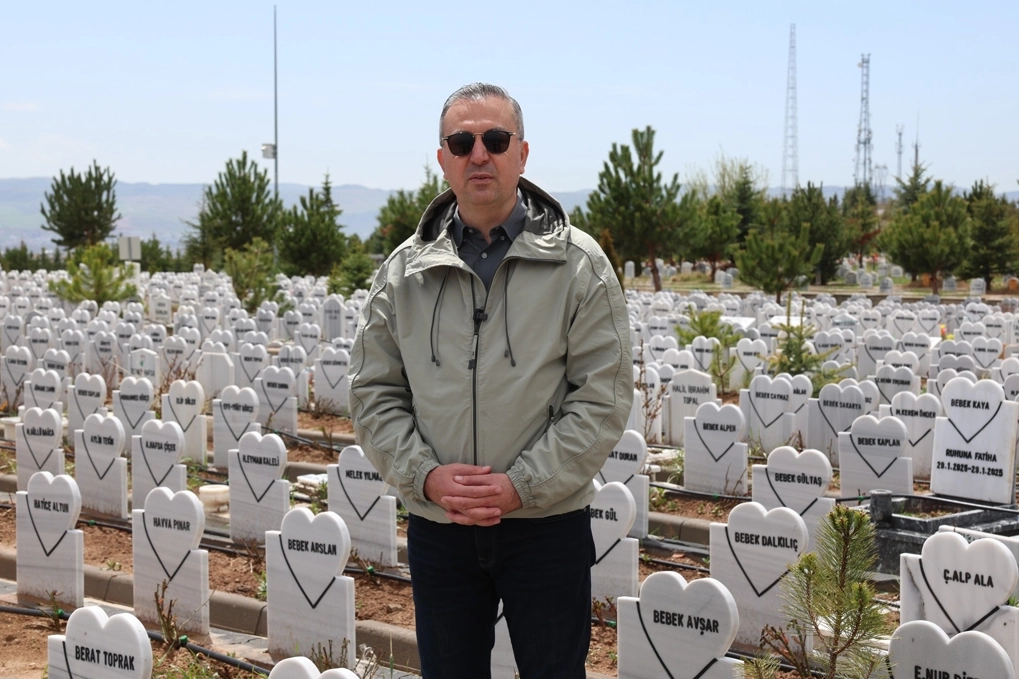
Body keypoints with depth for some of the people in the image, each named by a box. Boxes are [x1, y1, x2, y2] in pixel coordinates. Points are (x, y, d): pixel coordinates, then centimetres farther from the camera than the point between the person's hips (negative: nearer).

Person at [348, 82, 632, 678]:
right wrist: (425, 475, -11)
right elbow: (374, 393, 5)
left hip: (548, 524, -2)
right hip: (437, 529, 3)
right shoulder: (405, 271, 4)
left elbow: (603, 397, -9)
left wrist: (523, 485, -16)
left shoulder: (578, 265, -4)